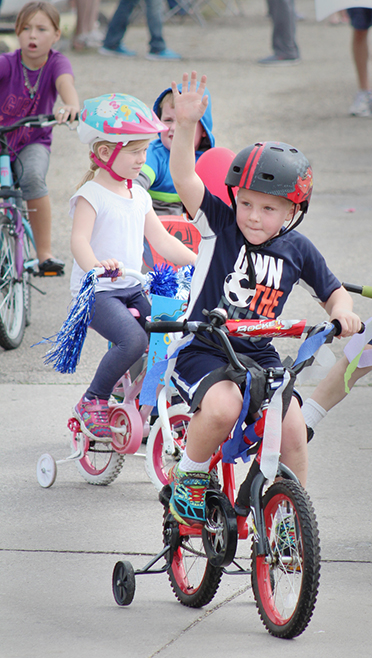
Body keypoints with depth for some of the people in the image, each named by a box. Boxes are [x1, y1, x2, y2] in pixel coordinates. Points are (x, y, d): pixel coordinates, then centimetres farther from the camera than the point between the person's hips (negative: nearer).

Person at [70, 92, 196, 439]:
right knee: (133, 340, -28)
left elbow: (162, 241, 14)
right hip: (95, 292, -8)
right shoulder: (90, 195, -11)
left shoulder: (139, 196, 12)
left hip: (132, 291, 8)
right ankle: (92, 402, -11)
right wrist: (95, 266, -47)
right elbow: (79, 240, -26)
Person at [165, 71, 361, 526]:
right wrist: (186, 124, -33)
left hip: (260, 353, 3)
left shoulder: (298, 250, 2)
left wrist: (342, 312, -7)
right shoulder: (220, 225, -6)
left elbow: (333, 291, 16)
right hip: (204, 349, -3)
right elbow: (183, 175, -19)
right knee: (223, 407, -32)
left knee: (291, 429, -14)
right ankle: (189, 476, -5)